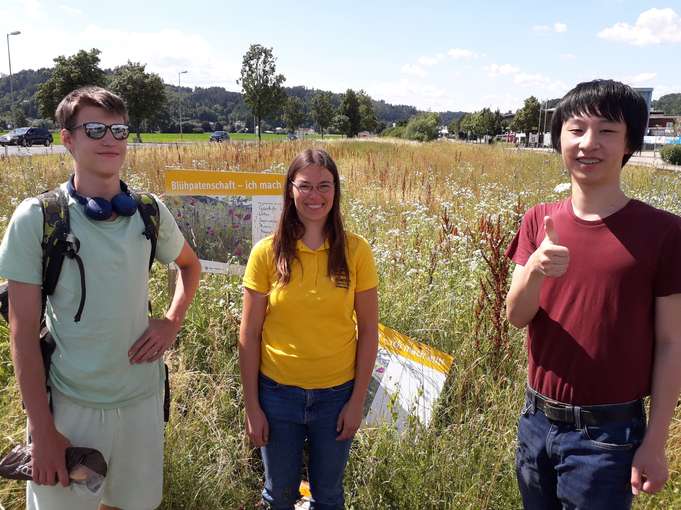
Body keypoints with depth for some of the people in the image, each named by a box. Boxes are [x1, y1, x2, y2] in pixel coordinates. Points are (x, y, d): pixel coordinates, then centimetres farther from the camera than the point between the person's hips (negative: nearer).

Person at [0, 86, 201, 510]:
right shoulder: (36, 218, -12)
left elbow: (190, 264, 17)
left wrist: (172, 323, 0)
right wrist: (42, 429, -10)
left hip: (143, 396, 3)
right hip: (70, 405, -3)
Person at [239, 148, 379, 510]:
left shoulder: (355, 251, -8)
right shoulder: (266, 253, -9)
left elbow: (368, 330, -3)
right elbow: (249, 335, -5)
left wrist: (358, 400, -4)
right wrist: (251, 406, -4)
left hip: (337, 395, 0)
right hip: (278, 392, 0)